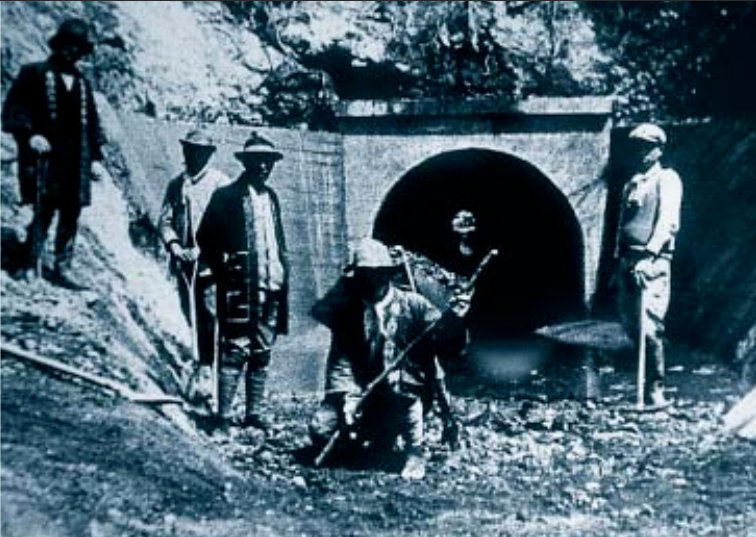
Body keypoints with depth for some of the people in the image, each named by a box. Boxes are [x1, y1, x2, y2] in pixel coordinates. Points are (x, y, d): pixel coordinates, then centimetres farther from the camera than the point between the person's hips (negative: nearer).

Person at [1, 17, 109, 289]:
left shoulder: (82, 83, 19)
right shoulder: (34, 74, 5)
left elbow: (91, 123, 20)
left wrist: (95, 157, 12)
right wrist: (29, 134, -15)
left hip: (75, 161, 5)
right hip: (45, 157, -5)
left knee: (71, 214, 2)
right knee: (44, 209, -12)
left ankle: (62, 269, 9)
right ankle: (30, 265, -2)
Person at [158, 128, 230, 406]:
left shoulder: (220, 182, 0)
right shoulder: (176, 184, 14)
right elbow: (165, 220, 12)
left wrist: (202, 248, -14)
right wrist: (173, 245, -6)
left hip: (211, 261, -4)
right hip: (184, 262, 5)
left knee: (212, 316, -10)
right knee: (194, 319, 9)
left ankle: (206, 372, -7)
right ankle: (202, 367, 20)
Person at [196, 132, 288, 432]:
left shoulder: (270, 197, 17)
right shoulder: (227, 196, -3)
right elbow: (205, 239, -5)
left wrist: (282, 272, 12)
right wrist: (224, 269, -10)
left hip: (271, 286, 6)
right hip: (240, 287, -6)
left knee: (262, 354, 10)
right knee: (235, 352, -6)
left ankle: (254, 413, 17)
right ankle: (223, 416, -1)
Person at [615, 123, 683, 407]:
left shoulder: (667, 179, 1)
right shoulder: (631, 184, 22)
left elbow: (668, 222, -12)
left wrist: (650, 253, -24)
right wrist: (618, 259, 13)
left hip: (653, 261, -7)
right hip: (628, 261, 7)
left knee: (649, 325, -14)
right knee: (631, 324, 5)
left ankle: (655, 390, -8)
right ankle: (648, 381, 18)